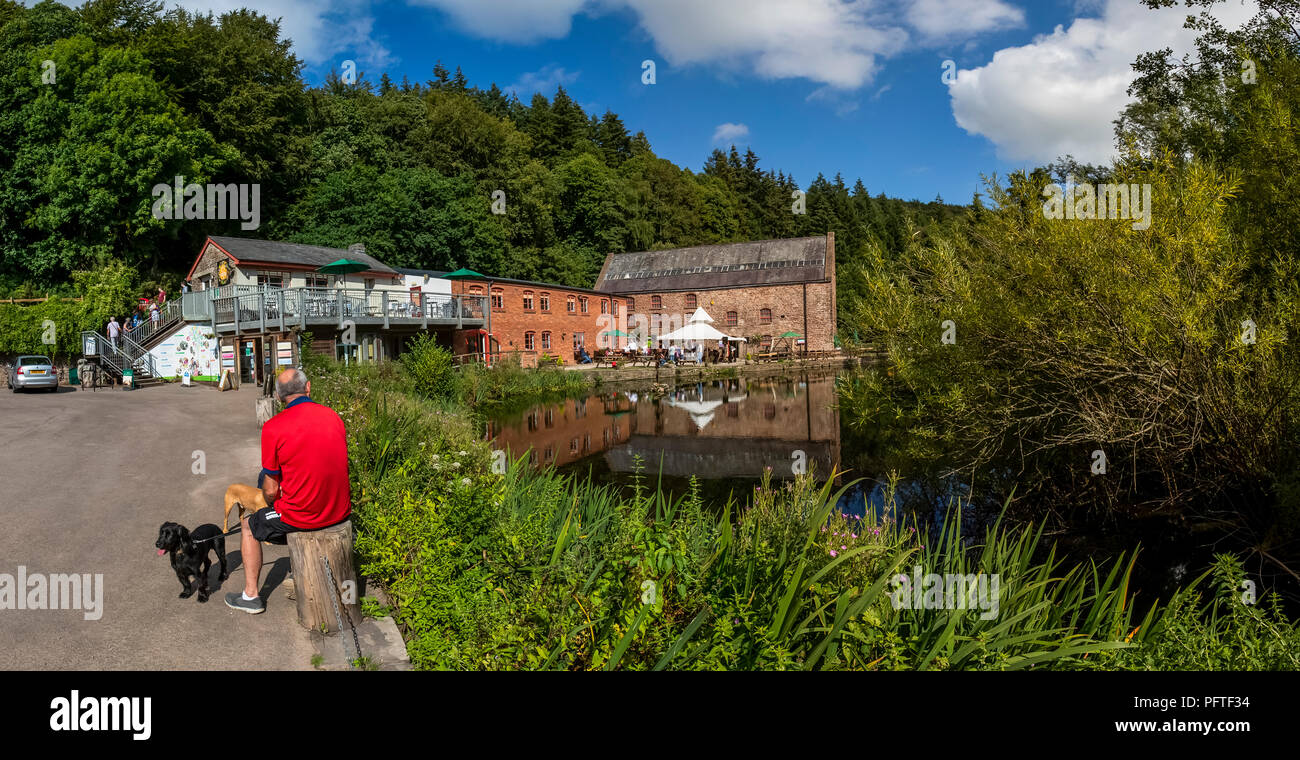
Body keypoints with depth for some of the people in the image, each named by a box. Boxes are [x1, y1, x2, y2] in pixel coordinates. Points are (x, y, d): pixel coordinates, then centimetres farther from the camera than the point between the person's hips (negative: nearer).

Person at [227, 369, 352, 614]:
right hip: (340, 511, 5)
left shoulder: (273, 428, -14)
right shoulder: (334, 416, -1)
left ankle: (251, 595, 31)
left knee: (249, 526, 25)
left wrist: (274, 508, 15)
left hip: (300, 516, -5)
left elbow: (271, 490, -8)